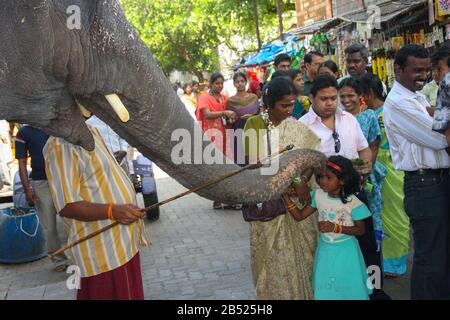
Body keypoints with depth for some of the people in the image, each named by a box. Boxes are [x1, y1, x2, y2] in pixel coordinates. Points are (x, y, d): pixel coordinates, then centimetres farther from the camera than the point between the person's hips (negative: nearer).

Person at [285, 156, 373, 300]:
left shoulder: (352, 202, -18)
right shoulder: (318, 196, -7)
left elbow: (361, 230, -12)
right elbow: (299, 216, -6)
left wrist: (335, 227, -24)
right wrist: (286, 197, -19)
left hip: (346, 251, -3)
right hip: (325, 250, 4)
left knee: (348, 288, 11)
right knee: (324, 288, 16)